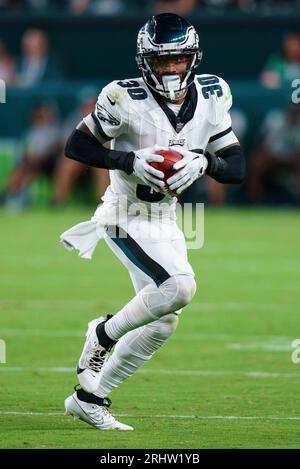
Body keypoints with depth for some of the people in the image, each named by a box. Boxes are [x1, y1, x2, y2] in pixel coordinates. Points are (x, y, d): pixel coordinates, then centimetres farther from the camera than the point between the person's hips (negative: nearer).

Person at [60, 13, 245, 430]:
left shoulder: (210, 98, -3)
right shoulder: (127, 99, -18)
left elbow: (238, 169, -2)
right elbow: (76, 146, -12)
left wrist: (205, 162, -23)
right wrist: (128, 161, -25)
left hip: (165, 220, 7)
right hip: (127, 218, -7)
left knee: (163, 321, 8)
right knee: (180, 286, -27)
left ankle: (89, 397, 20)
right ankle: (103, 334, -3)